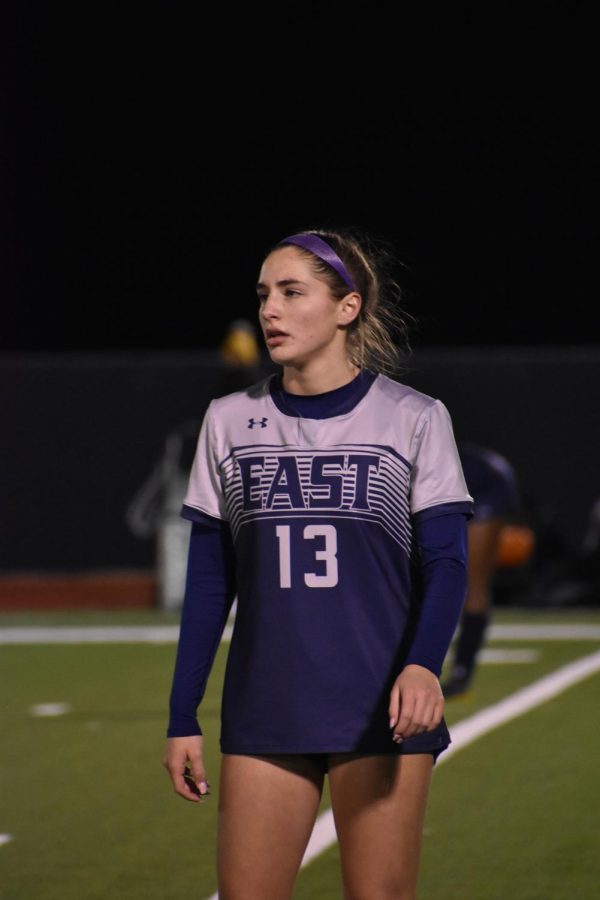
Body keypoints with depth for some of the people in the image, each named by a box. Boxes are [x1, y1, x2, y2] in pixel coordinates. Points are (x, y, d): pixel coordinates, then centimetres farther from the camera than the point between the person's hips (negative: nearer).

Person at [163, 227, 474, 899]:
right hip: (263, 713, 2)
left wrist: (423, 663, -22)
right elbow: (209, 583, 12)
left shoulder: (414, 419, 1)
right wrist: (183, 717, 8)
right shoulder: (229, 421, 9)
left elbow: (446, 564, -3)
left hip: (381, 713, -2)